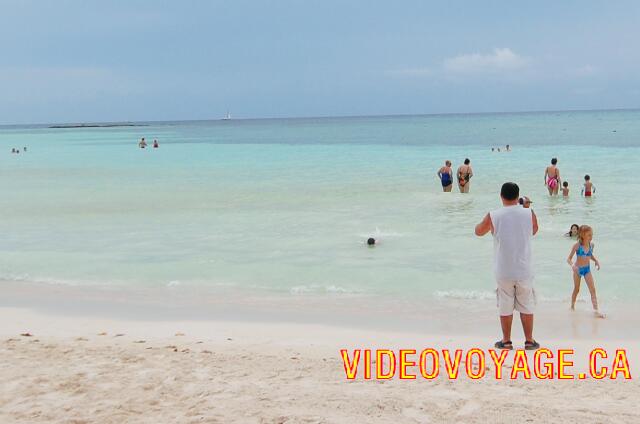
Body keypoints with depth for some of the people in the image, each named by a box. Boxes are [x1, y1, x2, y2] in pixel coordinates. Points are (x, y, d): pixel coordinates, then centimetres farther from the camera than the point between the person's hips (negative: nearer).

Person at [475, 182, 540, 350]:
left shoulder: (493, 216, -8)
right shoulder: (529, 214, -6)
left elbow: (478, 231, 10)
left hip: (503, 272, 0)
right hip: (524, 271, 1)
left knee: (505, 307, 10)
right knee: (526, 306, 12)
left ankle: (506, 341, 18)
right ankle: (529, 341, 18)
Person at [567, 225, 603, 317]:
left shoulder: (591, 244, -5)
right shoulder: (577, 246, -17)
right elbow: (569, 259, -16)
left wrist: (596, 260, -1)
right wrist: (572, 265, -35)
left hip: (587, 269, 3)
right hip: (578, 269, -3)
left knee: (593, 289, -11)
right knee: (576, 289, 14)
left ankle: (596, 310, -16)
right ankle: (572, 306, 35)